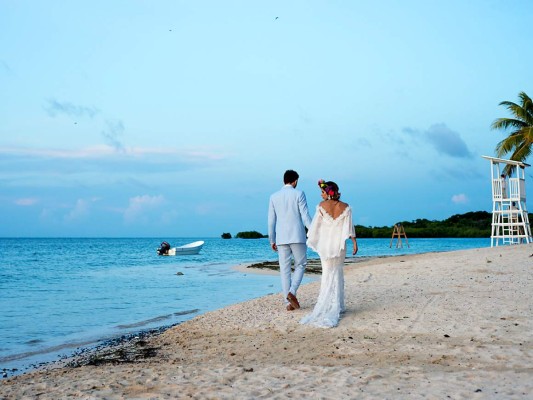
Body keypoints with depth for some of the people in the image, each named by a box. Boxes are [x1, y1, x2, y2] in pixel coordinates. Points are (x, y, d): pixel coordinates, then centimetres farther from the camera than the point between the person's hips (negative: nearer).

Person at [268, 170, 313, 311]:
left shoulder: (274, 197, 8)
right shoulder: (299, 194, -3)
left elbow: (271, 220, 9)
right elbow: (305, 216, -8)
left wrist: (272, 240, 16)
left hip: (281, 238, 3)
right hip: (297, 236, -3)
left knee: (284, 269, 6)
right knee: (300, 265, 11)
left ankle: (288, 302, 4)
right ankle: (292, 292, -9)